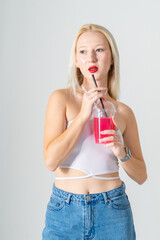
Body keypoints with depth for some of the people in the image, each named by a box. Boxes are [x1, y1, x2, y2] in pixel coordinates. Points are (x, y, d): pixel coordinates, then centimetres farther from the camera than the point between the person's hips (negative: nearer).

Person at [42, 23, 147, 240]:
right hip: (64, 211, -1)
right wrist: (83, 115, -16)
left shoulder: (123, 112, 3)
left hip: (112, 212, 2)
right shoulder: (61, 98, -2)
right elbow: (51, 160, -12)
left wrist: (121, 152, -11)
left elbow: (141, 176, 7)